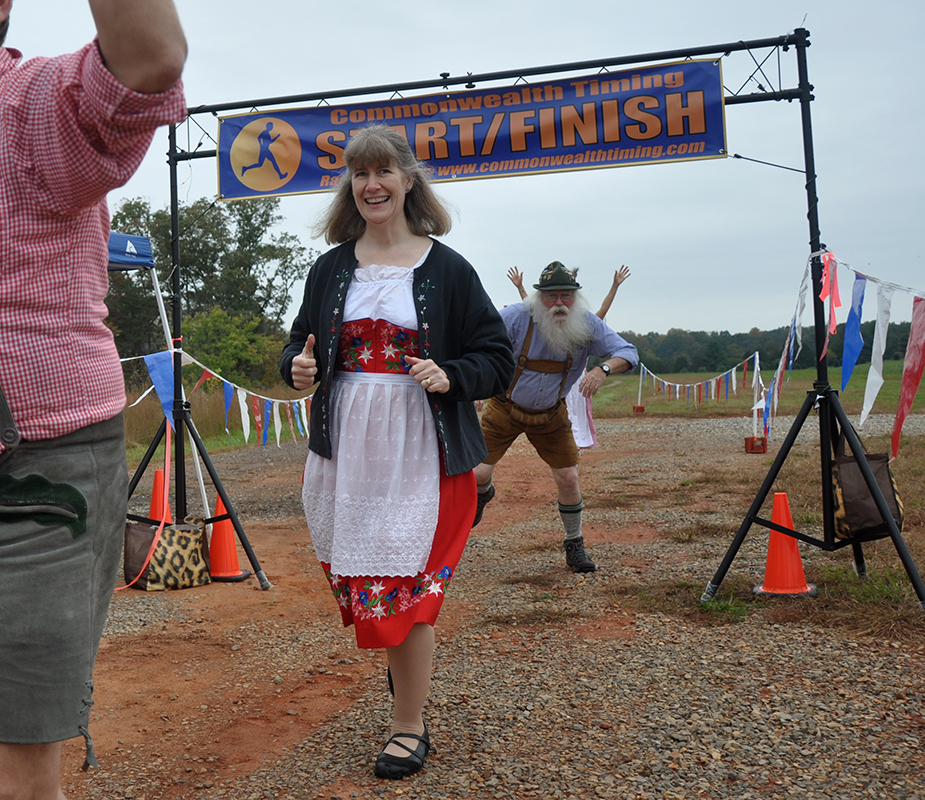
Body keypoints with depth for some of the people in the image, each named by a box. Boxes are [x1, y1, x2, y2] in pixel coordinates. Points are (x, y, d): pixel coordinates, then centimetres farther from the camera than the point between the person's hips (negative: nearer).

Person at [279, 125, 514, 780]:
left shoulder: (447, 269, -1)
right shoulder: (331, 269, 9)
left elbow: (499, 358, 1)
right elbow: (301, 345, 18)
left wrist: (450, 376, -18)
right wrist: (298, 369, -5)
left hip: (420, 455, -4)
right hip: (346, 454, 4)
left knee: (404, 588, -2)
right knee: (357, 580, 10)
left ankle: (410, 728, 16)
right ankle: (411, 669, 40)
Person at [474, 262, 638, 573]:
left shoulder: (587, 325, -14)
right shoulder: (517, 317, -22)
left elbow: (628, 353, -15)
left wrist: (602, 368, -36)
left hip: (551, 416, 2)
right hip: (505, 410, -2)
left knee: (568, 479, -2)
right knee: (478, 474, -7)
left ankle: (575, 546, 21)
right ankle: (484, 494, 35)